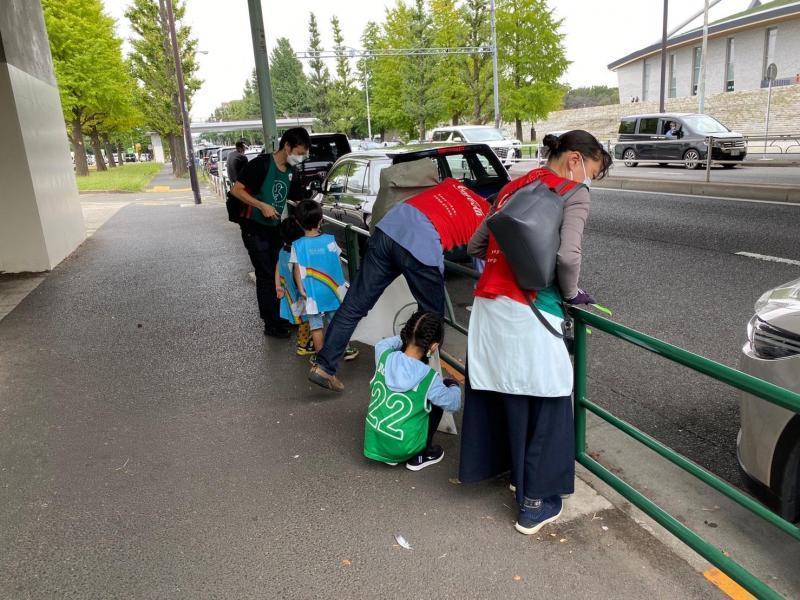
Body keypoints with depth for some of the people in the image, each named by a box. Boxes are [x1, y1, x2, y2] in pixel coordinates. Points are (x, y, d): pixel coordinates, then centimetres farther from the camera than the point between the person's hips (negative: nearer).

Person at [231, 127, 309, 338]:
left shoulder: (291, 173, 4)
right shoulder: (261, 164, -17)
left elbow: (299, 202, 12)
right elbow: (236, 190, -17)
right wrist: (262, 206, -24)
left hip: (275, 228, 7)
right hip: (254, 228, -7)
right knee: (266, 275, -4)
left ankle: (280, 316, 28)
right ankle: (271, 325, 6)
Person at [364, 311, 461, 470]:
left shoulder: (384, 356, -10)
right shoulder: (429, 378, -21)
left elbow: (382, 344, 16)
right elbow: (453, 404, -4)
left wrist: (405, 338, 12)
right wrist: (454, 387, 15)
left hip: (373, 442, 5)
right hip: (402, 448, -4)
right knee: (438, 397, 8)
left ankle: (390, 456, 22)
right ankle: (421, 455, 14)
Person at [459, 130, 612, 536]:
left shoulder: (514, 187, 18)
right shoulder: (573, 192, -2)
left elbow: (475, 245, 19)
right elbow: (568, 256, -16)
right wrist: (571, 293, 1)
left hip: (488, 304, 7)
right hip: (528, 312, -7)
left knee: (503, 396, 19)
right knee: (544, 405, 8)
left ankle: (518, 474, 39)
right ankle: (535, 504, 19)